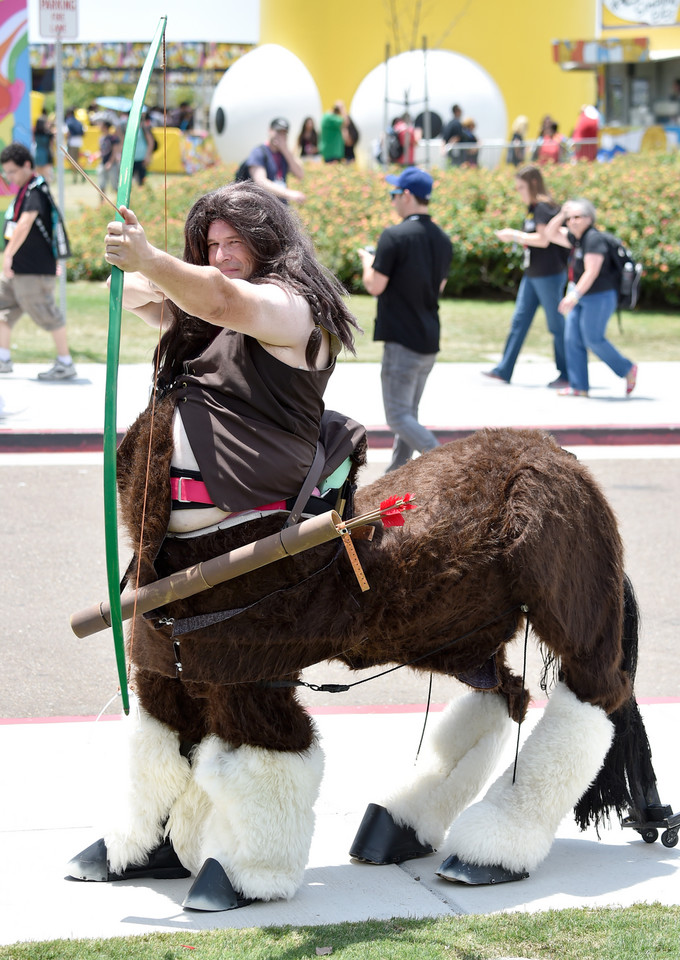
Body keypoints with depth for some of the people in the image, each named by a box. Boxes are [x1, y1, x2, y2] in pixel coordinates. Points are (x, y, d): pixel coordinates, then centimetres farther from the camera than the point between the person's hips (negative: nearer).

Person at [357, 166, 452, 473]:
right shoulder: (442, 240, 9)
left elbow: (375, 286, -16)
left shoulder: (395, 236, -15)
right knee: (409, 411, 18)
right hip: (430, 340, 8)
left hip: (402, 340, -8)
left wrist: (367, 262, 5)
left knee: (399, 416, -6)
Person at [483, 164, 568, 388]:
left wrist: (515, 235, -14)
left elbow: (543, 240, -21)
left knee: (556, 324, -1)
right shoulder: (533, 209, 13)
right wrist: (513, 237, 6)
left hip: (549, 274, -10)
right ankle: (504, 370, 11)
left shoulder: (544, 208, -15)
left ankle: (567, 375, 6)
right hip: (532, 274, 10)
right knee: (519, 320, 8)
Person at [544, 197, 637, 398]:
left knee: (593, 339, -7)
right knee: (572, 339, 2)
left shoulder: (594, 239, -18)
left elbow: (591, 273, -25)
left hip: (600, 297, -9)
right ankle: (579, 386, 4)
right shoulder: (576, 237, 9)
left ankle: (627, 369, 11)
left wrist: (575, 295, -32)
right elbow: (551, 233, 18)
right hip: (583, 297, 9)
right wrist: (562, 214, 3)